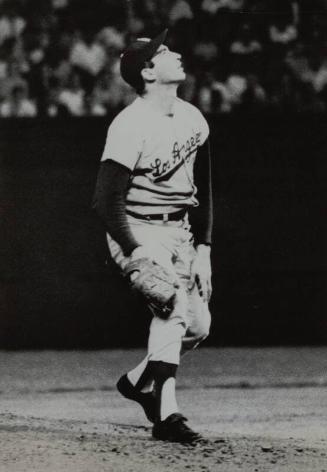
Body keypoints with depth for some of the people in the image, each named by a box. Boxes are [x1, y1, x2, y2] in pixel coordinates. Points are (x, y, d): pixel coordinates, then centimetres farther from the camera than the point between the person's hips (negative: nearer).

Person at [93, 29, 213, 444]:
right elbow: (106, 199, -20)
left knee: (198, 324, 4)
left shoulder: (193, 119, 4)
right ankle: (166, 412, -30)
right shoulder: (130, 126, -19)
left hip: (181, 232, 7)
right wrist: (134, 253, -27)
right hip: (140, 233, -7)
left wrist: (203, 248, 8)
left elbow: (202, 188, 14)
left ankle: (139, 379, 29)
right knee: (174, 301, -27)